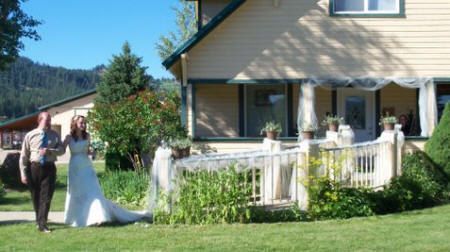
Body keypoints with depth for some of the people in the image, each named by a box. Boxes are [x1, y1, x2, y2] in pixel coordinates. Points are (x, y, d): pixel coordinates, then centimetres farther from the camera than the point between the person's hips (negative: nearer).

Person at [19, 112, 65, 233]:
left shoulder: (55, 135, 5)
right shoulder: (30, 135, 0)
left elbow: (61, 150, -3)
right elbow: (23, 156, 2)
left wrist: (49, 151, -21)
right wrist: (23, 174, -1)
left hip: (49, 168, 0)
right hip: (34, 167, 0)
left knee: (46, 197, -8)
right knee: (36, 196, 11)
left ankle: (42, 224, -8)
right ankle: (39, 220, 29)